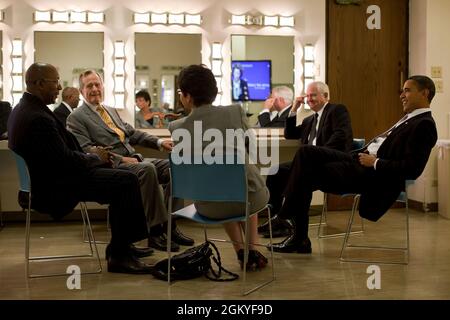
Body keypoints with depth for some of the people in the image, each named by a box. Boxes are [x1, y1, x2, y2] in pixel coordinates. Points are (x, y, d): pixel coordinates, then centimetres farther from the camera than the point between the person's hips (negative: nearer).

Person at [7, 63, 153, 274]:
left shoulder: (23, 108, 8)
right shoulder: (38, 118, -25)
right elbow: (65, 160, -24)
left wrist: (91, 155, 3)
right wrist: (95, 157, -6)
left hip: (46, 177, 11)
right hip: (54, 187, -11)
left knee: (122, 178, 15)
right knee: (127, 181, -14)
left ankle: (119, 246, 20)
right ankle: (119, 256, -7)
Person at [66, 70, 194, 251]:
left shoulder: (111, 111, 26)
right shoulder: (76, 118, 1)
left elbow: (132, 133, 25)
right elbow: (86, 150, -10)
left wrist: (159, 142, 8)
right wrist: (121, 159, -19)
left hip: (133, 160, 8)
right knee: (147, 169, -35)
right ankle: (155, 231, -29)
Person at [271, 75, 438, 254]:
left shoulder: (424, 125, -10)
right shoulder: (410, 118, 19)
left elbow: (413, 169, -20)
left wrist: (375, 163, -16)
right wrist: (365, 154, 6)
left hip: (375, 177, -10)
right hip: (359, 159, 10)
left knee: (307, 173, -12)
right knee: (306, 152, -5)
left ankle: (299, 237, 0)